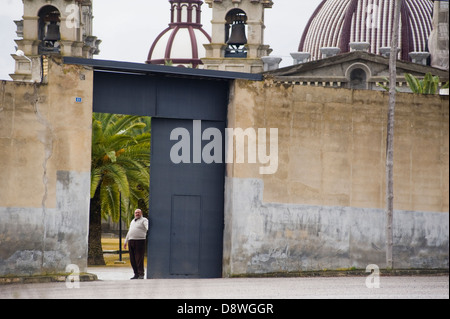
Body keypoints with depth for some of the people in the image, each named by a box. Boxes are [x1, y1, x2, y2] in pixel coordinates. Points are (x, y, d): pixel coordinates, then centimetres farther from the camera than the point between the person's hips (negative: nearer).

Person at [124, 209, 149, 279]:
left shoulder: (144, 220, 1)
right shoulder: (132, 221, 23)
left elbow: (147, 226, -19)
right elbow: (129, 232, 29)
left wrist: (148, 230, -41)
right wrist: (125, 242, 27)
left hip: (140, 241, -7)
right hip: (131, 241, 7)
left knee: (139, 259, -9)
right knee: (132, 259, 6)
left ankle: (141, 274, -5)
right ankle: (136, 274, 12)